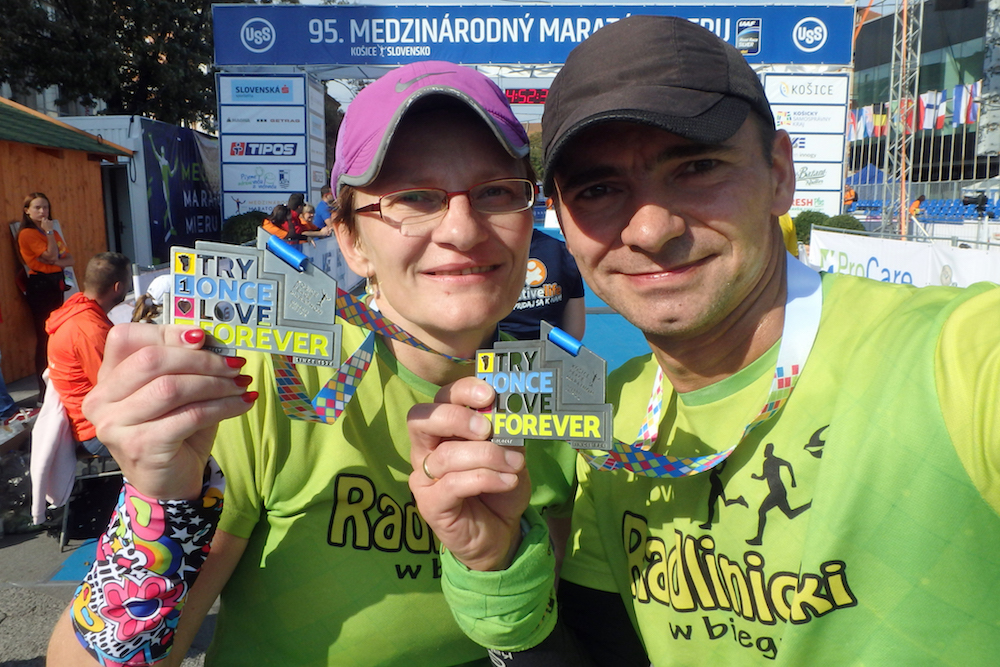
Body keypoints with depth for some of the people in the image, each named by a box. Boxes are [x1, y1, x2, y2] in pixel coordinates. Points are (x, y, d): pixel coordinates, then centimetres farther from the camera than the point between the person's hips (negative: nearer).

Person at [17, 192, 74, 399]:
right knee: (45, 337, -7)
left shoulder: (53, 232, 15)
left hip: (56, 283, 8)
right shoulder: (27, 234, -8)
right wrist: (49, 231, -12)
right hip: (40, 285, -8)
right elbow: (51, 255, -18)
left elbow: (69, 259, 8)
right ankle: (44, 390, -3)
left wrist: (58, 262, -12)